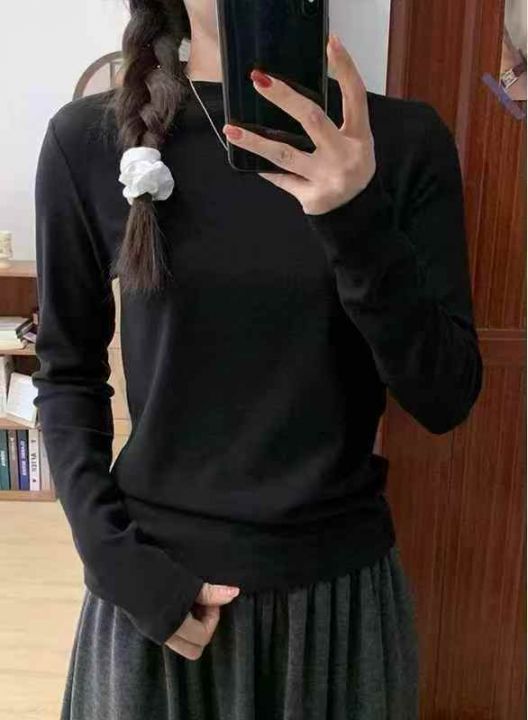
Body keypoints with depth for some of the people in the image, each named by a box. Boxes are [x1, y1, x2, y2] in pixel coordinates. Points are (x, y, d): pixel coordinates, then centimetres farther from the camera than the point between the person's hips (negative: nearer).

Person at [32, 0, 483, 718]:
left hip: (342, 583, 1)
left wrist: (361, 225, -24)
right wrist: (114, 557, -8)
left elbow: (446, 400, -10)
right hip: (159, 582, 0)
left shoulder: (404, 139, -7)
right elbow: (68, 373, 1)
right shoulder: (89, 141, -6)